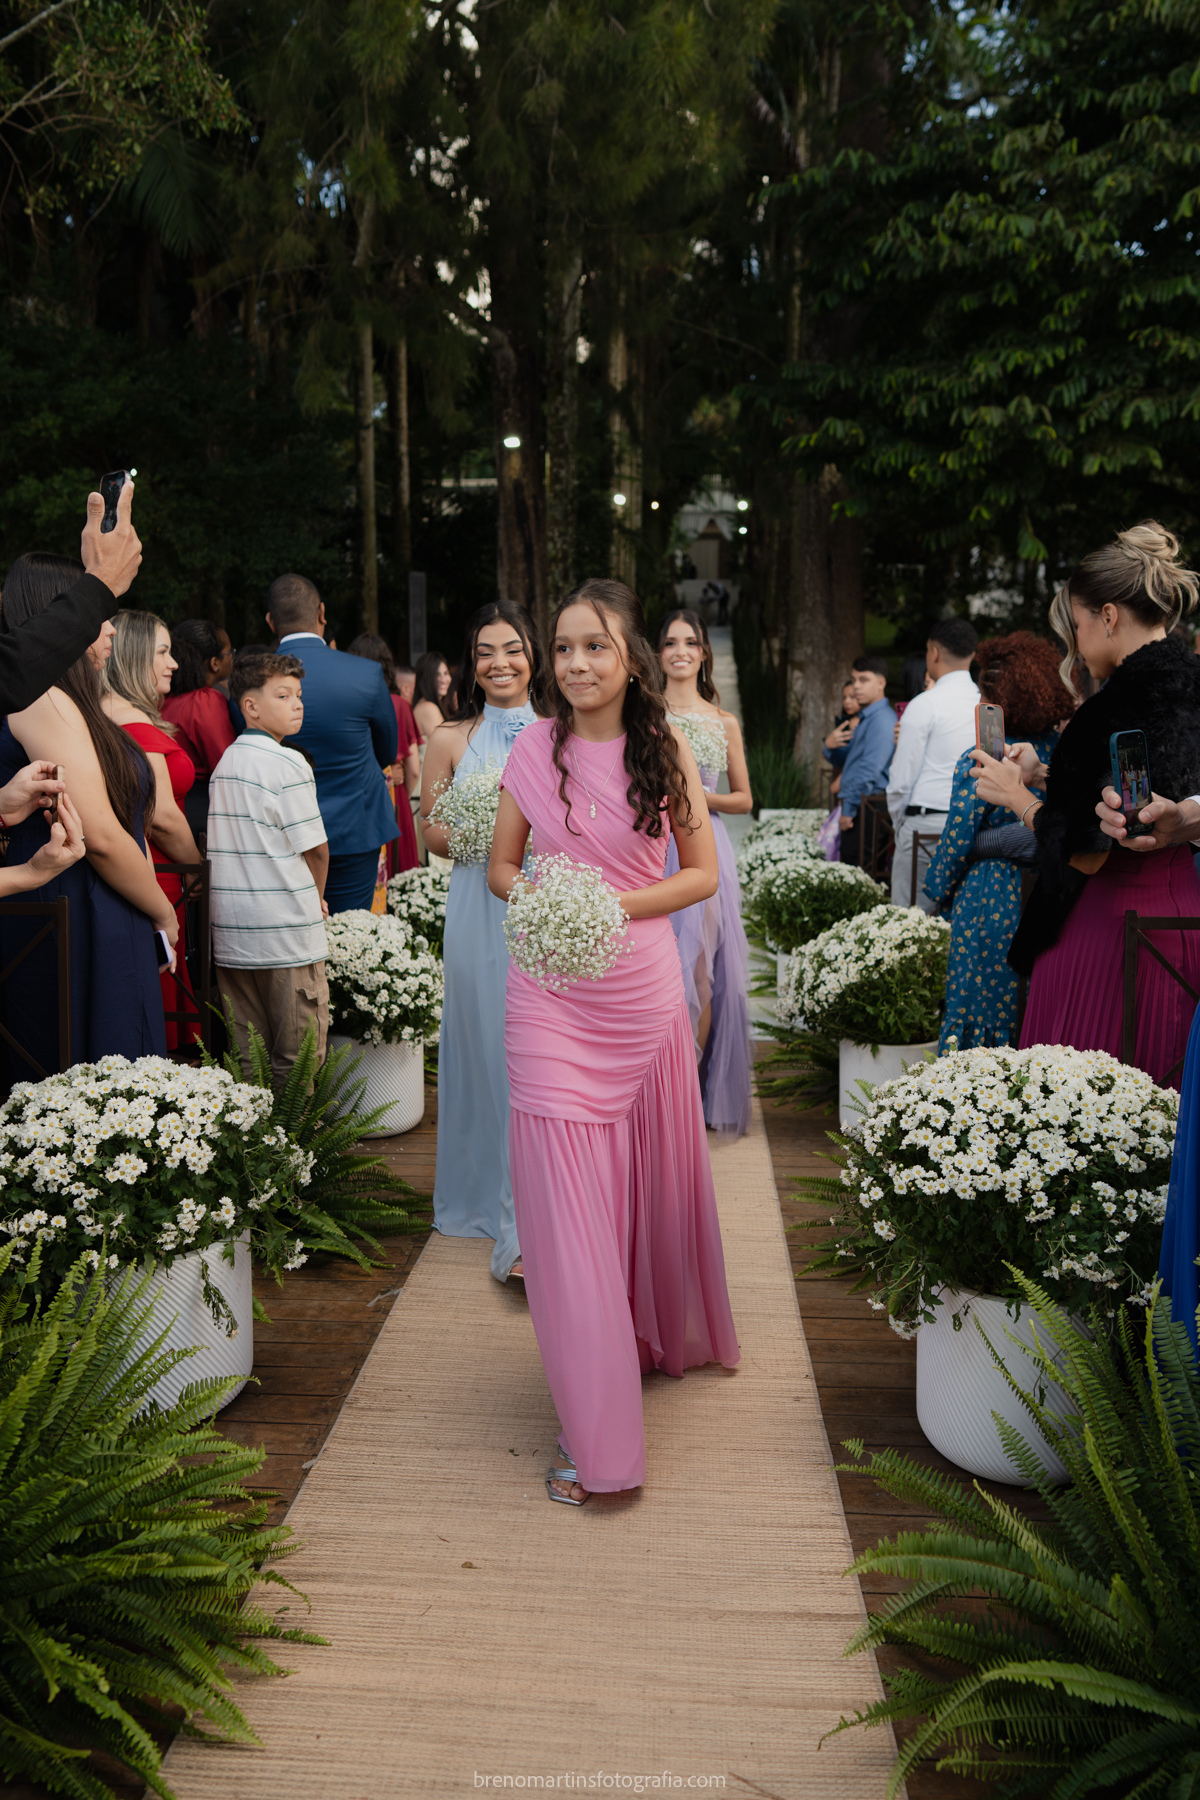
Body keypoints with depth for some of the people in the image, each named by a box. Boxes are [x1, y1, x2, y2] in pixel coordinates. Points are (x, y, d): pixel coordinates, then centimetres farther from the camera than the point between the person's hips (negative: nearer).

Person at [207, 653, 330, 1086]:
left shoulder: (225, 763, 12)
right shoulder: (287, 763, -11)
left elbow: (227, 846, 15)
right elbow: (315, 849, -10)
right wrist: (316, 899, 10)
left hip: (230, 933, 7)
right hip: (287, 932, -7)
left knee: (246, 1058, 12)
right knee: (295, 1064, 1)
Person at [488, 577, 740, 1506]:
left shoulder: (666, 749, 1)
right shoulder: (534, 749, 2)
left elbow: (703, 873, 3)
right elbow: (501, 865, 10)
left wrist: (617, 903, -12)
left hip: (644, 988, 0)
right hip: (551, 992, 0)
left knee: (654, 1180, 14)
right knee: (566, 1197, -3)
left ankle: (669, 1338, 44)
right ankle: (595, 1434, 7)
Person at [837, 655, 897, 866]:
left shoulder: (882, 720, -13)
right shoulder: (865, 718, 20)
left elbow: (869, 771, -20)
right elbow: (846, 761, 27)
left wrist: (848, 810, -17)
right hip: (854, 806, 10)